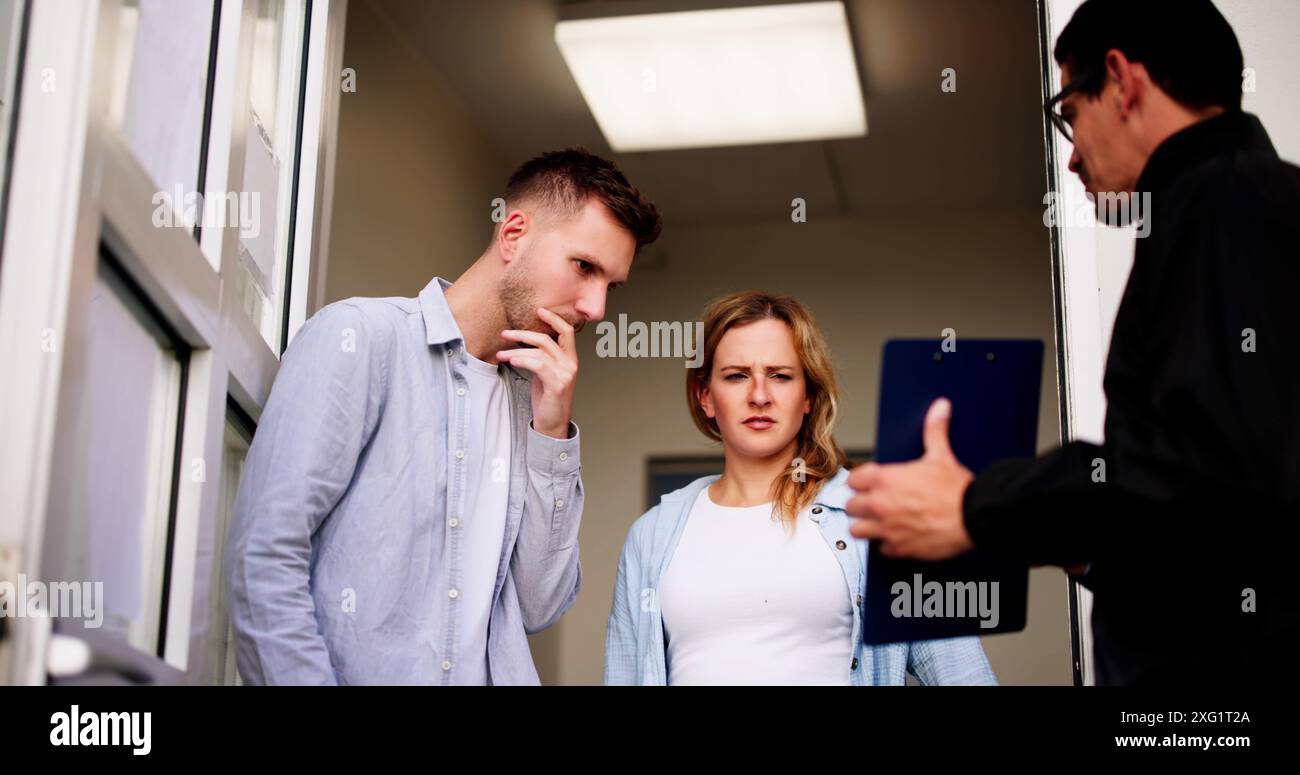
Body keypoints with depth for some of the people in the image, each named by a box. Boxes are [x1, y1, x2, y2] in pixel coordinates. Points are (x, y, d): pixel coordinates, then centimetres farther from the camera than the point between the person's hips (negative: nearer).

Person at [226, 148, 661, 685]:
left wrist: (553, 434, 0)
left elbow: (538, 609, 7)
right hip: (362, 670, -3)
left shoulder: (531, 398, 12)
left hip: (493, 671, 3)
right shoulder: (361, 335, -4)